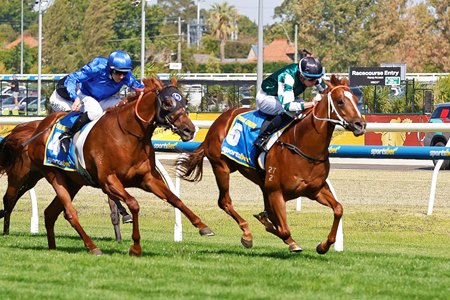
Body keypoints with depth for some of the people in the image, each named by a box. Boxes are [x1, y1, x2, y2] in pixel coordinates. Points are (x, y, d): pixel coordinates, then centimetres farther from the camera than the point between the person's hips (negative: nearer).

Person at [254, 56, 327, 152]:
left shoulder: (313, 76, -19)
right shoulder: (287, 77, -40)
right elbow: (286, 105, -47)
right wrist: (312, 103, -52)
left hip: (287, 96, 7)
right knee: (289, 111, -34)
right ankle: (262, 138, -25)